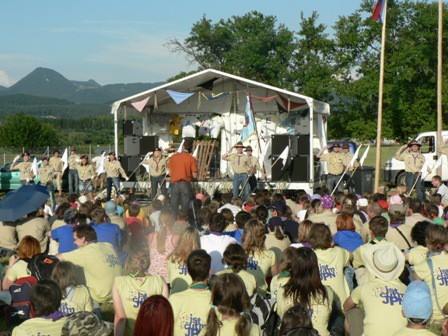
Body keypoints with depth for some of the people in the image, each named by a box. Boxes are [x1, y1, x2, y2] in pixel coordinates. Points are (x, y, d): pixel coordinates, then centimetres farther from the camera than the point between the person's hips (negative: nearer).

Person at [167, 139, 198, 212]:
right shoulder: (191, 159, -5)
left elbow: (170, 173, 6)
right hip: (185, 184, -2)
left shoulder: (174, 157, 2)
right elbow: (195, 176, -6)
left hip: (175, 184, 2)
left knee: (174, 206, 9)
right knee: (185, 206, 3)